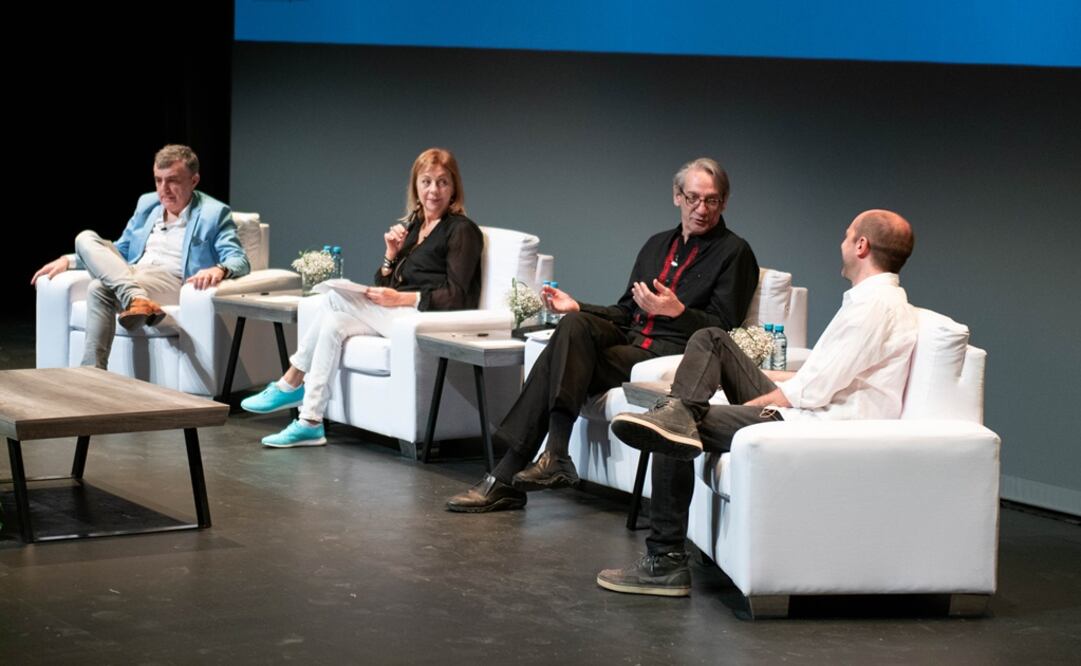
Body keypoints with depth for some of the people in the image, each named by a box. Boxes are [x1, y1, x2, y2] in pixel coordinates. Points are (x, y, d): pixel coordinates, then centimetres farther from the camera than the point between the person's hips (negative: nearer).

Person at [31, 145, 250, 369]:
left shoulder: (214, 213, 2)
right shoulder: (146, 204, 21)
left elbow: (240, 261, -8)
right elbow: (120, 251, 28)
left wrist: (220, 269, -34)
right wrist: (69, 260, 15)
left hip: (173, 283, -6)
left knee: (100, 288, -29)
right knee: (86, 238, -22)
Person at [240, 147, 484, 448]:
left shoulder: (462, 230, -3)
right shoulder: (408, 227, 19)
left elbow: (455, 297, -12)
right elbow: (383, 287, 19)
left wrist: (400, 298, -16)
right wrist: (392, 254, 1)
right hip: (395, 318, 7)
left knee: (336, 297, -18)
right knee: (334, 324, -17)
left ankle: (290, 385, -9)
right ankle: (310, 423, -17)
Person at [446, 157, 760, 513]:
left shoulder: (734, 252, 5)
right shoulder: (657, 244, 26)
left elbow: (724, 327, -4)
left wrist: (677, 311, -21)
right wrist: (578, 307, 11)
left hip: (670, 352, -6)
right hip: (630, 338, 6)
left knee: (558, 366, -23)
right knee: (574, 324, -26)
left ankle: (508, 476, -29)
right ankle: (555, 455, -32)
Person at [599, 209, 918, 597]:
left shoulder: (874, 305, -17)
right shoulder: (881, 298, 16)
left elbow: (814, 390, -21)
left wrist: (748, 404, -11)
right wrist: (762, 378, 20)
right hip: (812, 411, 11)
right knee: (712, 340, 12)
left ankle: (666, 563, -6)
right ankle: (678, 415, -13)